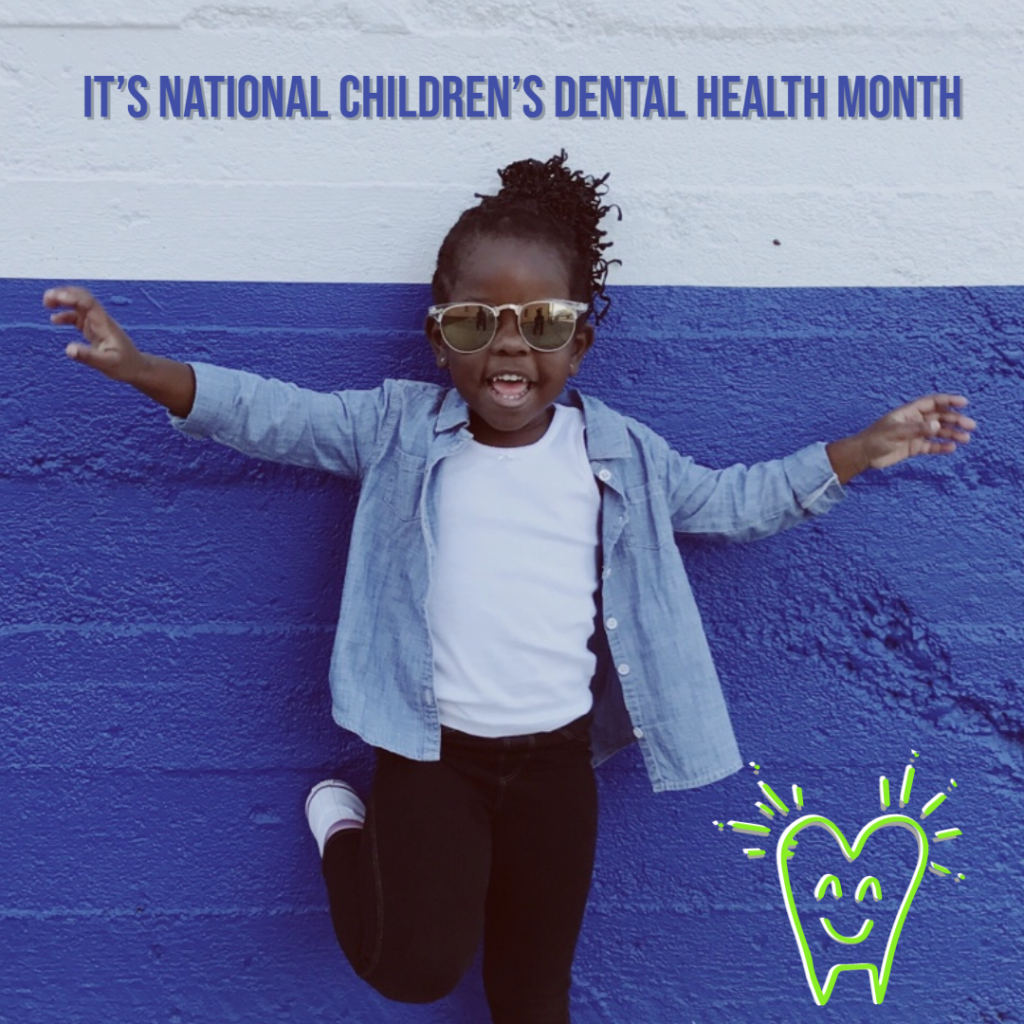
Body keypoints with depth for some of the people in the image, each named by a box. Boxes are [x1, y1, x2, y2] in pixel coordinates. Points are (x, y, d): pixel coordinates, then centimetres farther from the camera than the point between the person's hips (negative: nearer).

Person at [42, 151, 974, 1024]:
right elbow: (271, 415, -5)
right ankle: (344, 831, 14)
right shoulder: (398, 427, -3)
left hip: (558, 756, 2)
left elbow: (734, 502, 12)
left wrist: (860, 451, 5)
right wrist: (137, 366, -17)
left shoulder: (619, 452, 2)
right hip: (432, 749, -2)